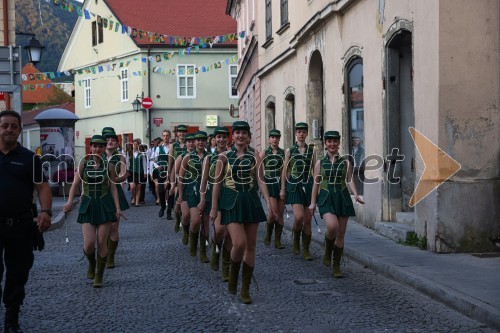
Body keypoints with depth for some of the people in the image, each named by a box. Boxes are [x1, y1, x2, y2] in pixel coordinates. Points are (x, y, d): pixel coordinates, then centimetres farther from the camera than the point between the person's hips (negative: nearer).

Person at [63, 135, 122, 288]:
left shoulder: (109, 166, 2)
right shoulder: (84, 163, 2)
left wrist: (117, 208, -4)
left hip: (105, 205, 0)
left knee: (102, 243, -1)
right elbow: (75, 184, -2)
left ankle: (99, 276, 13)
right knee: (89, 243, -9)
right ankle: (91, 264, 25)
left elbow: (113, 188, 4)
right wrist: (70, 201, -15)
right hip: (88, 205, 0)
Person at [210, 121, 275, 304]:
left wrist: (268, 202, -6)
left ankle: (245, 288, 14)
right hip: (232, 202, -3)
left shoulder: (254, 156, 6)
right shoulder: (224, 156, 2)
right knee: (239, 243, -18)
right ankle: (233, 273, 12)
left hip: (251, 201, 3)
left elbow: (260, 180, 4)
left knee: (251, 246, 4)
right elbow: (217, 183, 5)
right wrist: (214, 207, 2)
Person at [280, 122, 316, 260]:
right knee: (299, 216, -18)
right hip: (294, 185, -2)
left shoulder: (311, 150, 7)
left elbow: (315, 169, 11)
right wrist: (283, 189, 3)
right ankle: (296, 241, 9)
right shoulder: (290, 150, 4)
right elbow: (285, 171, 6)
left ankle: (306, 250, 11)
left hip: (308, 186, 2)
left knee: (307, 219, 2)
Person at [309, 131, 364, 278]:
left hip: (342, 198, 1)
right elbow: (316, 184, 10)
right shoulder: (320, 163, 8)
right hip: (326, 198, -1)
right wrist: (312, 202, 7)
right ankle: (328, 251, 3)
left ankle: (337, 267, 12)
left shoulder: (345, 162, 7)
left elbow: (349, 180, 2)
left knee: (340, 234, 1)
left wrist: (355, 194, -15)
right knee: (332, 226, -26)